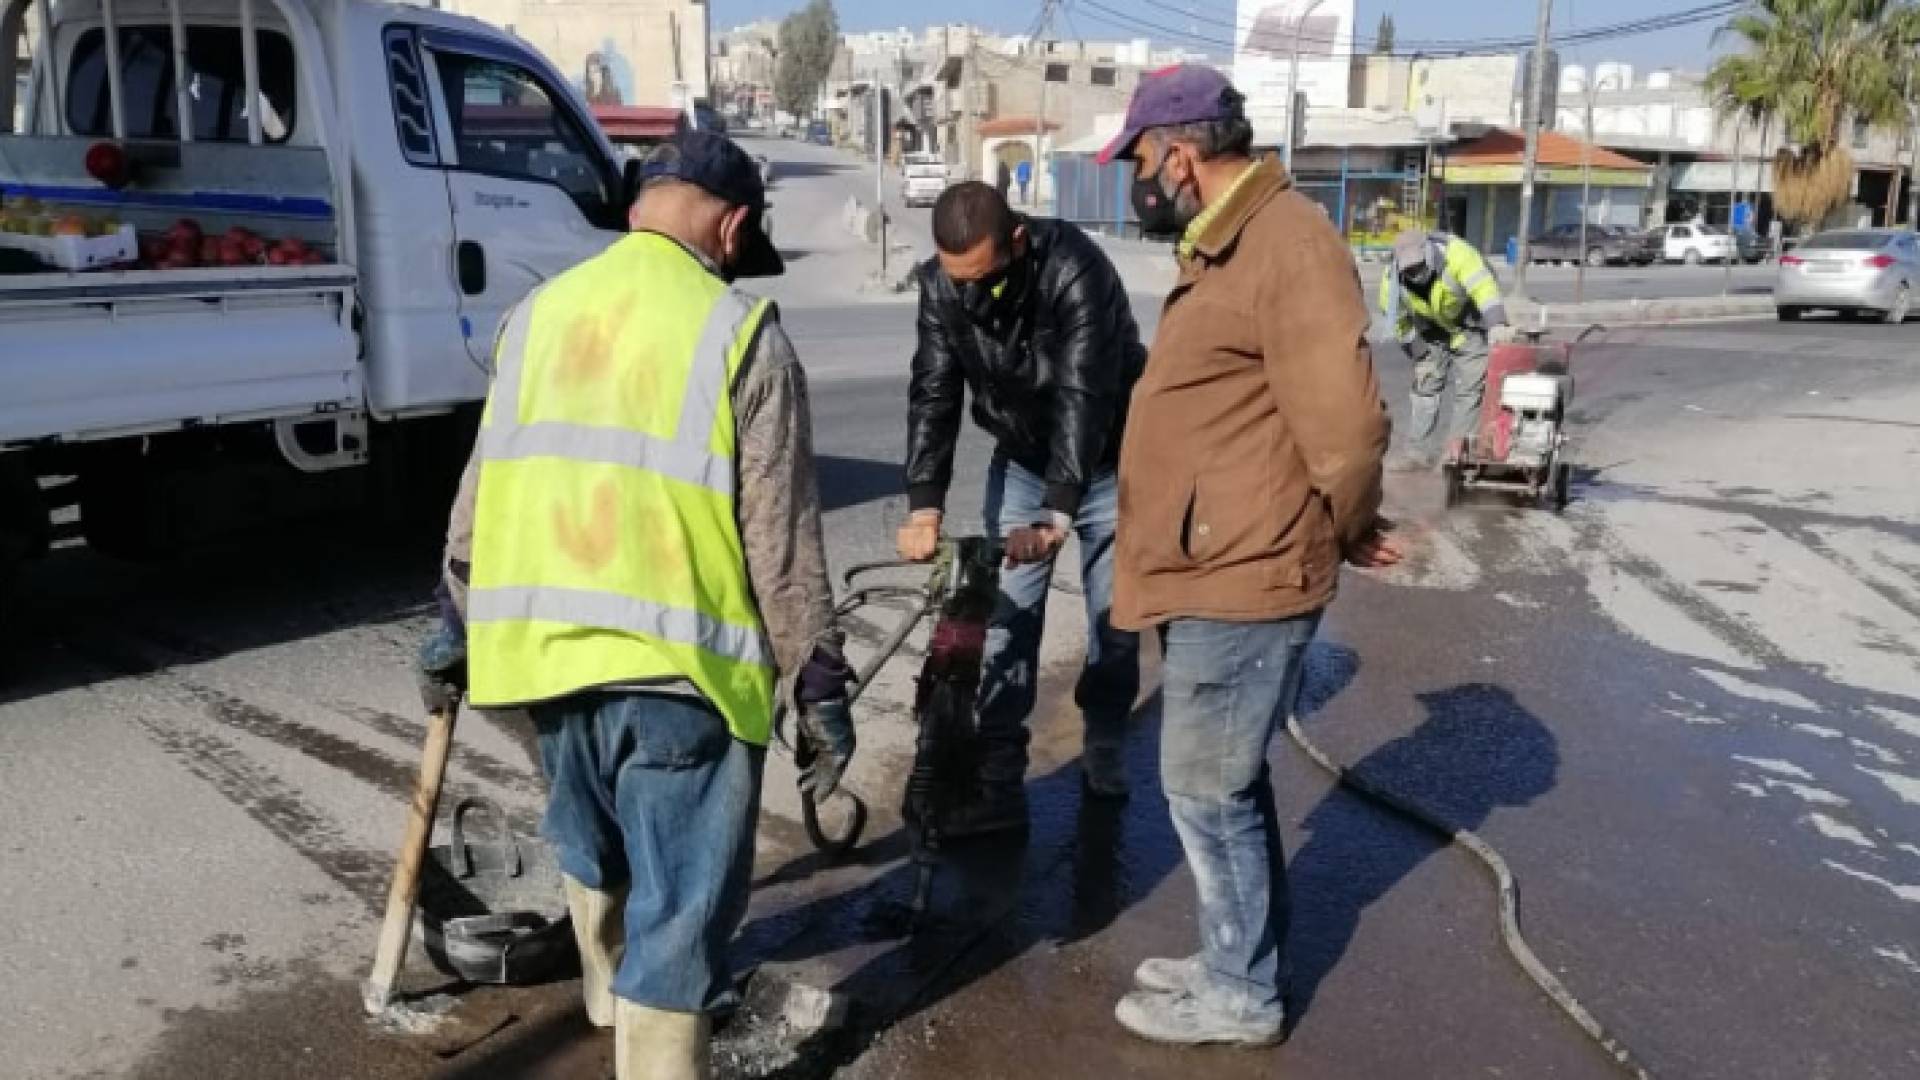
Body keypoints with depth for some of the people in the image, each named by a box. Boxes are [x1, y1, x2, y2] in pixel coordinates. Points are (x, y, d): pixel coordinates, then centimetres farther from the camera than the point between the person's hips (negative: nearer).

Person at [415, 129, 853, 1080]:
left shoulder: (536, 314, 9)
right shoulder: (744, 335, -9)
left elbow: (482, 493, 14)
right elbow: (780, 538, -10)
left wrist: (453, 628, 24)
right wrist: (819, 684, -3)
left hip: (544, 642, 7)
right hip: (677, 659, -6)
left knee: (593, 849, 29)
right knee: (676, 904, 5)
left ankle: (612, 995, 53)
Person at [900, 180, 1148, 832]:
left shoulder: (1075, 271, -31)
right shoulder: (941, 284, -16)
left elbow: (1082, 397, -37)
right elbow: (933, 394, -18)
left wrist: (1057, 513, -45)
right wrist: (924, 506, -30)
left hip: (1105, 460, -3)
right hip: (1021, 460, 3)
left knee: (1115, 618, 4)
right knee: (1004, 617, -2)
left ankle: (1104, 750, 27)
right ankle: (998, 783, 3)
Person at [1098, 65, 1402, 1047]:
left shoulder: (1286, 242, -19)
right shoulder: (1221, 246, 14)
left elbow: (1343, 422, -25)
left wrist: (1346, 532, -7)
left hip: (1238, 581, -10)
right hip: (1209, 572, 10)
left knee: (1207, 789, 3)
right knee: (1223, 782, 19)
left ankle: (1240, 994, 21)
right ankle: (1236, 960, 36)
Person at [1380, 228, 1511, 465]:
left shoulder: (1455, 252, -32)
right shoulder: (1392, 280, -20)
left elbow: (1482, 286, -41)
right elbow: (1401, 323, -7)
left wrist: (1497, 324, -53)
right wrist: (1420, 357, -5)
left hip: (1469, 327, -3)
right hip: (1432, 333, 3)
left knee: (1471, 389, -5)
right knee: (1426, 384, -1)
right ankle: (1417, 451, 6)